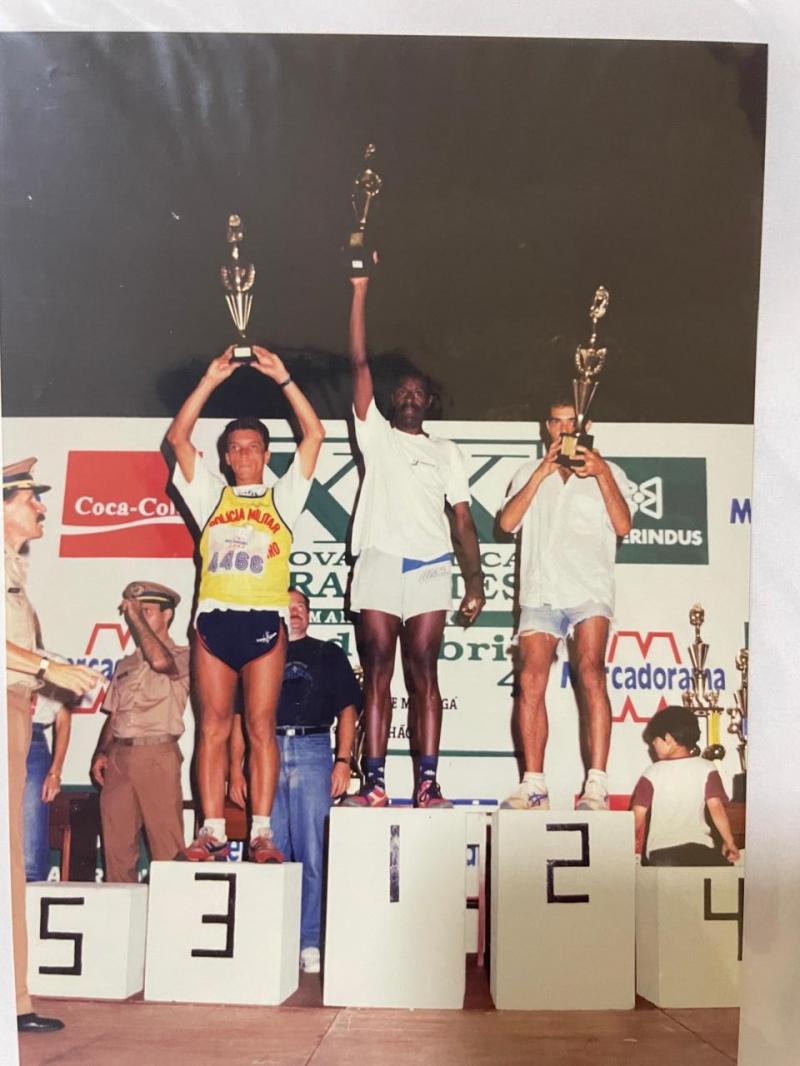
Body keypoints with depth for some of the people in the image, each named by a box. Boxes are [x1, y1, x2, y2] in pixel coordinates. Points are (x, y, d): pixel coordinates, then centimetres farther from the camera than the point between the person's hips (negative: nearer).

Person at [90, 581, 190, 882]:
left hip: (157, 755, -6)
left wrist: (136, 615, -10)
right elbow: (112, 715, 21)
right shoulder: (125, 664, 23)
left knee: (166, 844, -8)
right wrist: (100, 752, 5)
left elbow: (160, 661, -19)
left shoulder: (182, 655, 5)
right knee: (116, 843, 4)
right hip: (119, 755, 6)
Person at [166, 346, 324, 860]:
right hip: (214, 619, 2)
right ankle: (213, 831, 2)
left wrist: (282, 378, 3)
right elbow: (178, 437, 10)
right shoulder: (211, 495, 19)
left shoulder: (283, 497, 15)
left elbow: (314, 434, 6)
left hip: (264, 620, -1)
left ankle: (262, 831, -2)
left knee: (261, 726, -3)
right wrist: (210, 380, 4)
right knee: (213, 725, 0)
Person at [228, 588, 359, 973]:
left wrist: (343, 761, -4)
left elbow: (347, 708, 8)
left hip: (312, 753, -1)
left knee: (311, 854, -4)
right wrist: (235, 769, 4)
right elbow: (239, 717, 14)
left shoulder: (328, 654, 16)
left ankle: (309, 943, 1)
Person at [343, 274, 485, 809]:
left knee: (424, 674, -2)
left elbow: (463, 520, 12)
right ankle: (375, 782, -4)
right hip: (379, 563, -1)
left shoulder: (447, 452, 20)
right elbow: (360, 363, 7)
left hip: (430, 568, 1)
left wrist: (476, 581, 2)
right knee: (377, 673, -3)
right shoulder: (376, 434, 16)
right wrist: (360, 291, 0)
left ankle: (428, 783, -4)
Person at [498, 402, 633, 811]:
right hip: (540, 592, 2)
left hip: (589, 590, -2)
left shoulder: (606, 472, 18)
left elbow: (623, 526, 1)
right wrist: (541, 475, -3)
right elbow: (507, 523, 4)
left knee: (590, 673, -19)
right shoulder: (528, 473, 22)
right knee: (531, 681, -10)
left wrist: (602, 474, -8)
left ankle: (597, 787, -22)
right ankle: (533, 787, -6)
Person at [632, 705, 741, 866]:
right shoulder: (706, 768, 2)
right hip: (699, 848, 0)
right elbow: (716, 807, -5)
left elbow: (637, 818, 1)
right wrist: (729, 842, 5)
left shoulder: (652, 773, 1)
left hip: (660, 853, 0)